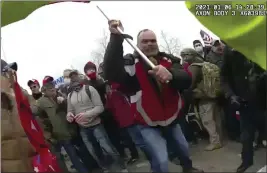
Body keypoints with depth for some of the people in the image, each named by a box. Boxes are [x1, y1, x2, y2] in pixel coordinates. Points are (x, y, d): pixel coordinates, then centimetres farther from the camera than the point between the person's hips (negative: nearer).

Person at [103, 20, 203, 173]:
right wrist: (116, 38, -44)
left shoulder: (168, 60, -7)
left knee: (184, 147, 24)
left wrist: (171, 75, -47)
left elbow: (186, 80, -23)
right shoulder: (131, 62, -17)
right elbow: (111, 73, -38)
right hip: (148, 124, -4)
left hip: (171, 117, 5)